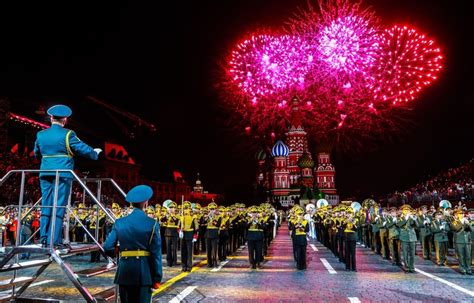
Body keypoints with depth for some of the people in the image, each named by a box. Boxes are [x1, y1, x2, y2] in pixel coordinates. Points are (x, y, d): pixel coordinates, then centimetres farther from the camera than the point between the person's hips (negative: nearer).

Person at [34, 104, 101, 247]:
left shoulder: (40, 135, 8)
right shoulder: (67, 134, -9)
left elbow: (37, 154, 22)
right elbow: (84, 149, -5)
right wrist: (95, 153, 14)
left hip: (45, 174, 5)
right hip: (62, 174, -5)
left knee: (46, 206, 11)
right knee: (59, 207, -2)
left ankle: (44, 238, 15)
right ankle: (55, 240, 1)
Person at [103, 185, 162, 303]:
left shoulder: (120, 223, 1)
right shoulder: (152, 224, -7)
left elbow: (107, 247, -2)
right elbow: (156, 253, -7)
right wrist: (157, 278, -1)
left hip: (124, 272, 3)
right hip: (144, 272, -3)